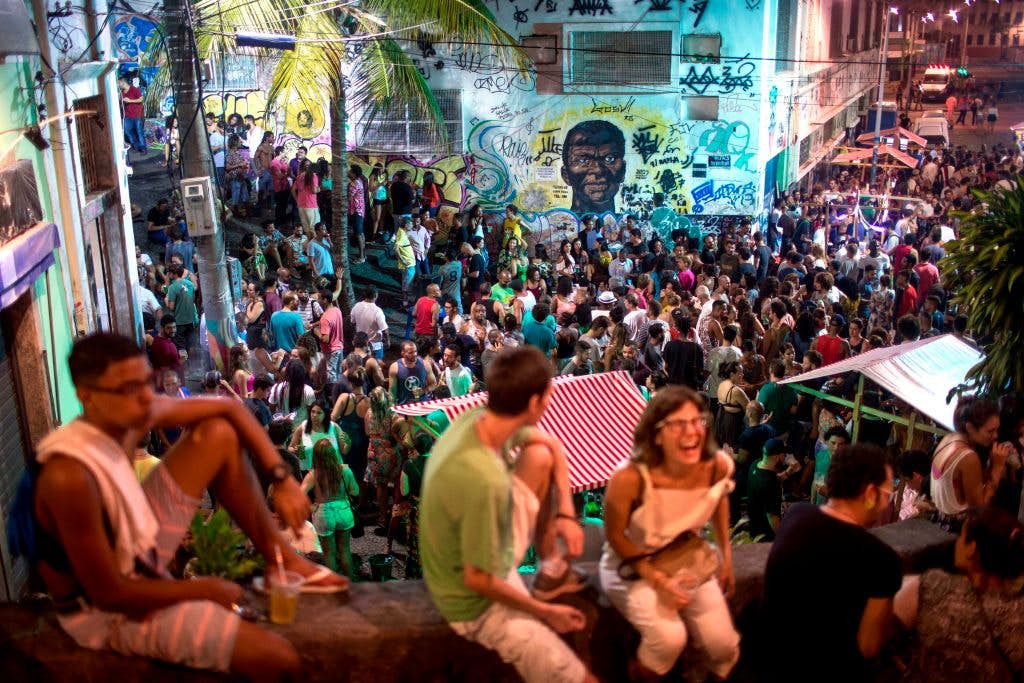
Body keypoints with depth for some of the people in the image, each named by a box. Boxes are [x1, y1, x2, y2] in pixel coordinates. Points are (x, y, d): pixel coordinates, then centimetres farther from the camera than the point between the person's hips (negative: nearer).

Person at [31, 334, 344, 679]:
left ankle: (282, 559, 12)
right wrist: (206, 589, -15)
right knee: (279, 659, -19)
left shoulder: (135, 412, -13)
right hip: (109, 610, -8)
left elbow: (230, 409, 1)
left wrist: (282, 479, -8)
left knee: (219, 434, 2)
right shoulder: (70, 476, -35)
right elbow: (109, 594, -28)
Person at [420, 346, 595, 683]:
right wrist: (544, 612, -14)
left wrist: (566, 513, -4)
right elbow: (477, 581, -28)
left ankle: (551, 567, 22)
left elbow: (551, 445, 5)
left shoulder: (477, 418, -15)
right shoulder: (485, 480, -39)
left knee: (540, 458, 6)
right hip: (480, 603, -8)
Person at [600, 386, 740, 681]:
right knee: (670, 638, -27)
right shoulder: (630, 478, -34)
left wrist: (726, 554, 8)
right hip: (632, 565, -4)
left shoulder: (718, 466, -20)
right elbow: (615, 536, -16)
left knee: (723, 645, -3)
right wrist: (658, 580, -20)